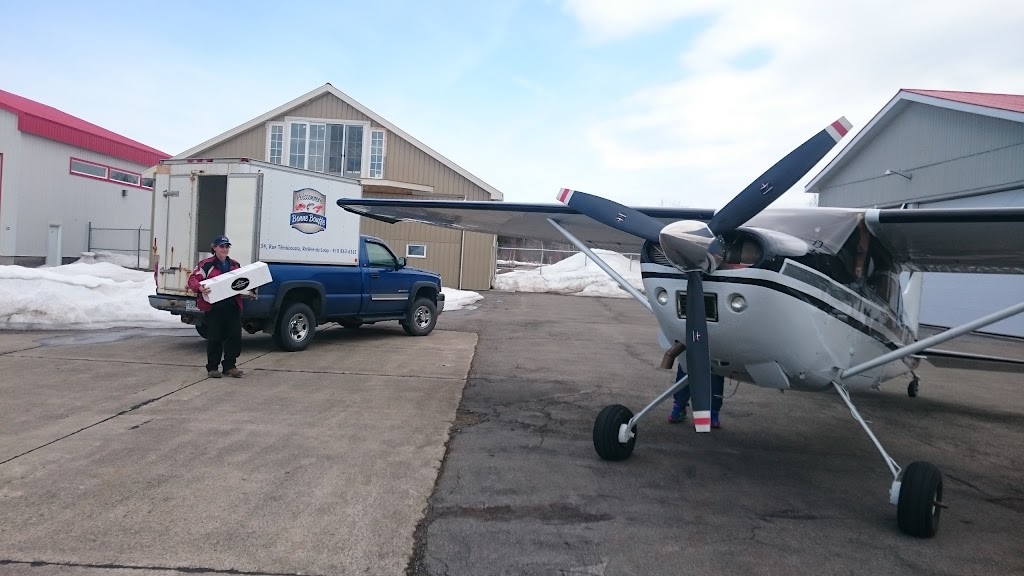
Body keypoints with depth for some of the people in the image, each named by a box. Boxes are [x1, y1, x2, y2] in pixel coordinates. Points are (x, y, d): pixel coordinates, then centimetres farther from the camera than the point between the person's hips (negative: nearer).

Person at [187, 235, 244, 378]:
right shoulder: (206, 264, -1)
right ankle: (212, 368, 14)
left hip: (233, 307, 5)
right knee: (214, 338, 1)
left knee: (235, 337, 3)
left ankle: (230, 366, 15)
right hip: (213, 307, -4)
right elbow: (193, 279, -7)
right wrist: (199, 288, -27)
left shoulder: (235, 265, 16)